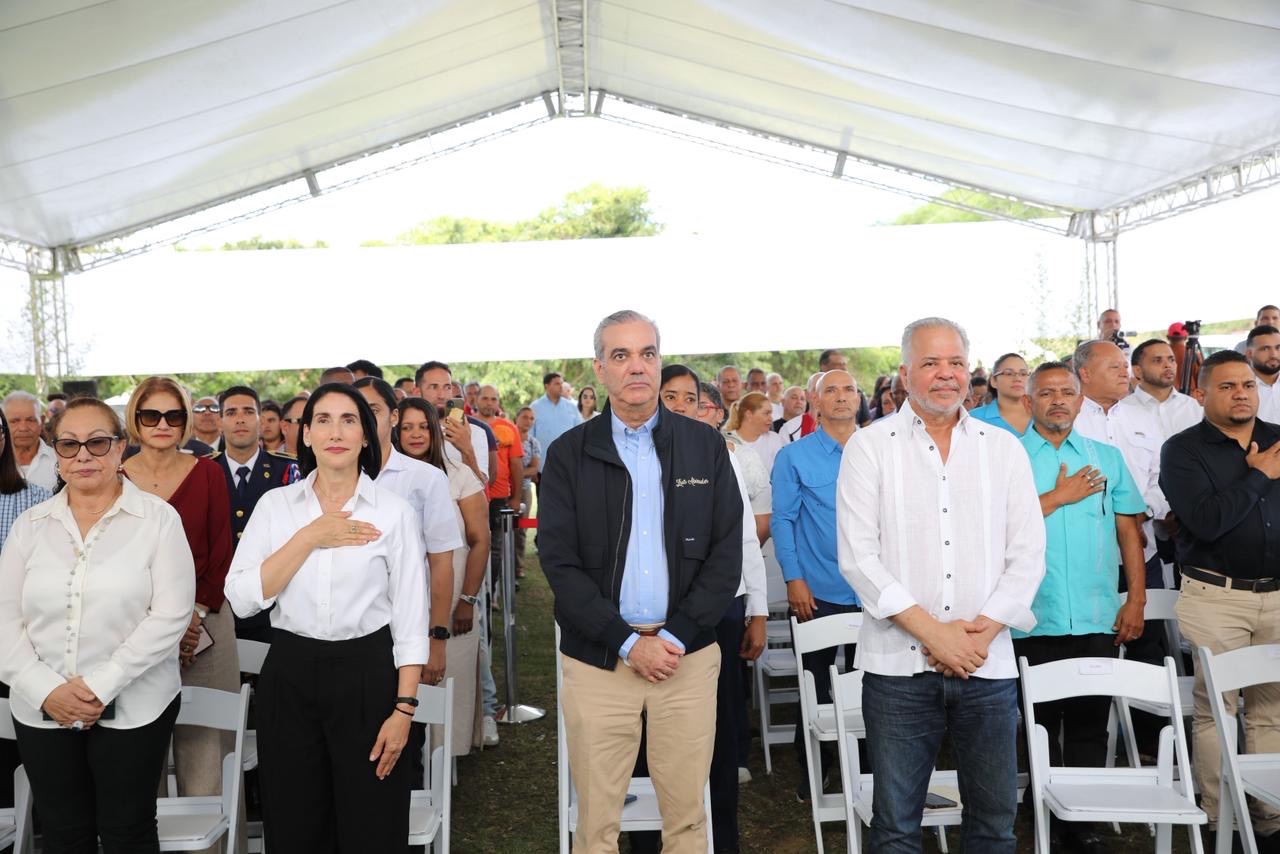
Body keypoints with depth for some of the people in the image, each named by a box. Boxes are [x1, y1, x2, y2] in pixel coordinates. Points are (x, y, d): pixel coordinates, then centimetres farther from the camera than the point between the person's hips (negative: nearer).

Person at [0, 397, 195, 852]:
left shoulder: (158, 517, -4)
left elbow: (171, 614, -11)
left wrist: (102, 685, -15)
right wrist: (45, 689, -11)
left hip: (133, 708, -3)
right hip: (41, 711, 3)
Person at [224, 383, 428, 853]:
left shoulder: (394, 511, -3)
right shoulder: (275, 504, 3)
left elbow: (410, 620, -3)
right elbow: (242, 599, -8)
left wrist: (403, 708, -9)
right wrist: (309, 538, -14)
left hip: (366, 674, -2)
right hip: (289, 675, 2)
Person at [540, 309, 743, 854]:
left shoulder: (705, 447, 5)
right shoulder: (568, 455, 1)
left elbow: (727, 553, 2)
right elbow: (559, 561, -4)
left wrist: (676, 636, -8)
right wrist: (628, 642, -11)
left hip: (688, 658, 1)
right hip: (597, 660, -1)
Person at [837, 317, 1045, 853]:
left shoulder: (1004, 449, 9)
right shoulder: (869, 447, 1)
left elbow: (1028, 554, 5)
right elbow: (858, 557, -6)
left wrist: (982, 631, -8)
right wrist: (933, 631, -12)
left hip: (988, 665, 2)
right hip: (899, 666, -2)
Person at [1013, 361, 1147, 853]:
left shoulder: (1107, 458, 9)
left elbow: (1129, 530, 9)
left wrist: (1136, 599, 3)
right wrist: (1060, 496, -10)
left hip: (1099, 619, 2)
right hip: (1035, 621, -2)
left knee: (1091, 725, 9)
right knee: (1041, 724, 10)